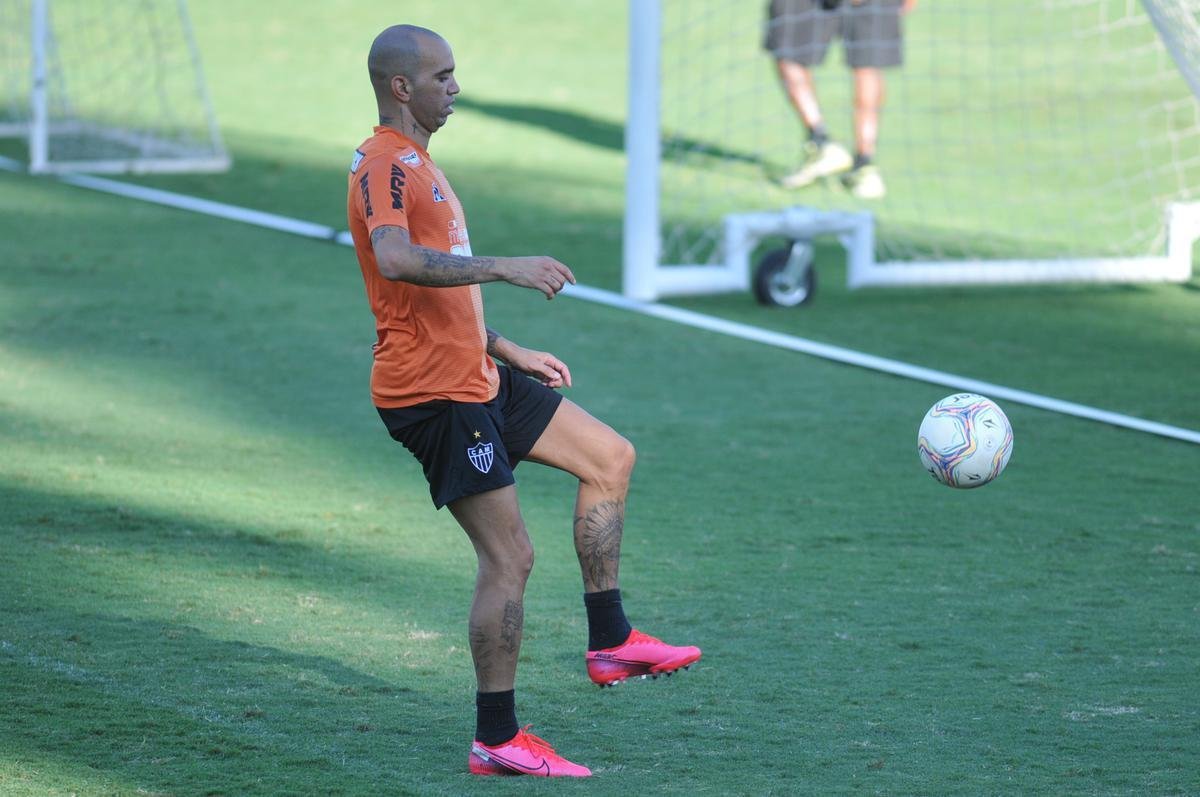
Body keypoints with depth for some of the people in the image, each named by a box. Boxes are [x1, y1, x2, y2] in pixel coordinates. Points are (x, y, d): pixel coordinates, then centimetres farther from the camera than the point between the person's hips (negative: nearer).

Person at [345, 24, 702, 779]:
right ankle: (497, 741, -1)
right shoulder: (385, 165, -15)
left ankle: (610, 641, 15)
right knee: (510, 558, -8)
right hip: (432, 394, -10)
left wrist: (512, 354, 25)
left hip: (473, 378, 10)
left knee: (611, 457, 13)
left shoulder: (415, 164, 19)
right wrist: (505, 267, -34)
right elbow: (396, 262, -35)